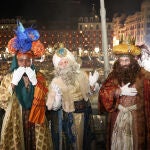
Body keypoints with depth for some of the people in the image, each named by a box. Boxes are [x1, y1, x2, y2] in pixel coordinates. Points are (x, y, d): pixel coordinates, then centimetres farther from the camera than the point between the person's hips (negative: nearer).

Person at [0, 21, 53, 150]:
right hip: (15, 123, -1)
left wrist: (35, 83, -14)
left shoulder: (39, 77, 3)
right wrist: (13, 82, -15)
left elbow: (46, 101, -5)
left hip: (36, 123, 1)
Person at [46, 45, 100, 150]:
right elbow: (53, 106, -12)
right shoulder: (56, 82, -13)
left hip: (83, 113, 3)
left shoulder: (81, 75, -6)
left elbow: (89, 91, 7)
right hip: (66, 117, -3)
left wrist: (92, 84, -11)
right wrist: (57, 95, -26)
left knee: (83, 138, 19)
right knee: (68, 141, 11)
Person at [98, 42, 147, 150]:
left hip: (135, 118, -1)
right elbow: (103, 92, -8)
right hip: (117, 117, 2)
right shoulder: (114, 76, 2)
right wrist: (120, 91, -15)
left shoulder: (140, 76, -5)